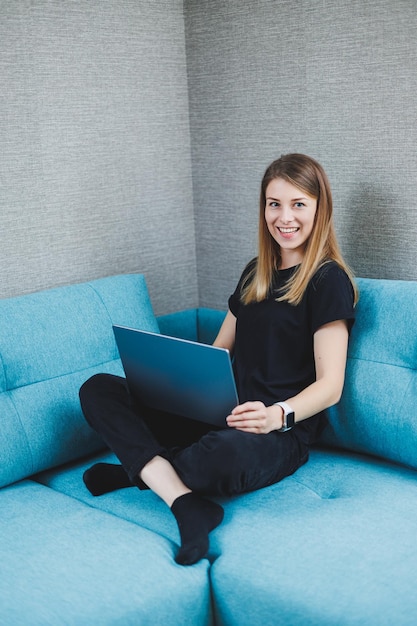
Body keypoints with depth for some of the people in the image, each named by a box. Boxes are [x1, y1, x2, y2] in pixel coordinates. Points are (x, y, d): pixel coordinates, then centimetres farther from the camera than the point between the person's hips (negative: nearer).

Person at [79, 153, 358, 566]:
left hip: (283, 430, -7)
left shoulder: (329, 280, -3)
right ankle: (186, 505, -28)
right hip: (219, 414, 7)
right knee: (98, 389, -10)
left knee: (227, 454, -44)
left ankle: (140, 470, -12)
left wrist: (278, 414, -29)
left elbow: (329, 386, -9)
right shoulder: (255, 273, 18)